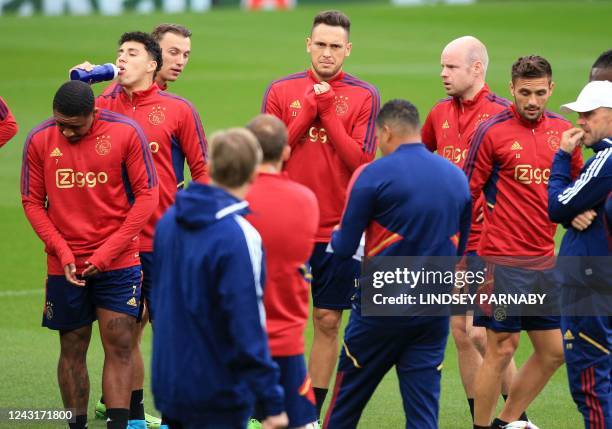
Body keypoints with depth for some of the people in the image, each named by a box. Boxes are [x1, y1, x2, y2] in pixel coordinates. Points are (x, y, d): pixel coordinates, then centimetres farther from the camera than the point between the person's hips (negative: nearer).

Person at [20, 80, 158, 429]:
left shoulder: (126, 133, -7)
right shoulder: (39, 141, -2)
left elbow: (147, 196, -5)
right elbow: (33, 203, 3)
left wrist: (108, 252, -10)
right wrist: (63, 253, -9)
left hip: (118, 262, -2)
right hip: (65, 267, 2)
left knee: (120, 347, -6)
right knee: (73, 349, 6)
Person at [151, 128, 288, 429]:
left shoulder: (169, 221, 3)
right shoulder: (239, 237, -20)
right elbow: (248, 329, -22)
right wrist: (272, 403, -17)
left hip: (168, 384, 7)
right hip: (217, 397, -7)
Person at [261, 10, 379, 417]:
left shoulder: (364, 96, 0)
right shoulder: (281, 90, 4)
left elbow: (362, 161, -9)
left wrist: (328, 112, -12)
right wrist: (307, 113, -9)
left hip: (339, 227, 0)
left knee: (328, 321, 3)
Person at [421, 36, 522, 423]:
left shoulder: (500, 113, -11)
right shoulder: (441, 113, 9)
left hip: (485, 241, -6)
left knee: (480, 333, -10)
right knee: (461, 332, 8)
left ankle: (516, 416, 3)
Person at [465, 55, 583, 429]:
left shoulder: (562, 129, 8)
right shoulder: (493, 131, -8)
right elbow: (466, 192, -6)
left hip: (545, 258, 6)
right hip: (504, 260, -6)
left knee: (554, 351, 9)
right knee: (502, 348, -3)